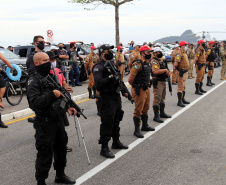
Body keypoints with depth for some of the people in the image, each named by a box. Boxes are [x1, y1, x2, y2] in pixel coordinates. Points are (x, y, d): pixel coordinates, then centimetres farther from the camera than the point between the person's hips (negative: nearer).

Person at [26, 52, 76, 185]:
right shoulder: (33, 81, -13)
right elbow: (35, 102, -25)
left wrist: (68, 107, 7)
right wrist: (52, 94, -25)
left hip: (58, 120, 8)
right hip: (45, 123, -8)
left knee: (61, 149, 19)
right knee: (45, 154, -1)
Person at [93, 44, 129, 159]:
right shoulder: (98, 67, -14)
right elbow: (98, 84, -26)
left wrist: (124, 91, 15)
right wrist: (110, 76, -26)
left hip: (117, 97, 9)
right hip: (107, 99, -9)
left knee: (116, 122, 19)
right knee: (107, 124, -6)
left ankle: (116, 142, 35)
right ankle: (104, 148, 1)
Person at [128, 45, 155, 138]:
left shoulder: (148, 63, 10)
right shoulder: (138, 64, -20)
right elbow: (130, 79, -21)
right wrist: (135, 87, -6)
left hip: (147, 89, 9)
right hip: (139, 91, -9)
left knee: (145, 108, 20)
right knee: (138, 110, -2)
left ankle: (145, 125, 36)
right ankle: (137, 130, 6)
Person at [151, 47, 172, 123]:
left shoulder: (161, 61, 19)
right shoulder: (154, 61, -13)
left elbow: (162, 70, 25)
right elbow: (155, 71, -29)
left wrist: (168, 72, 3)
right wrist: (165, 70, -19)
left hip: (163, 82, 10)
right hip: (157, 82, -10)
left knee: (162, 98, 19)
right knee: (157, 99, -8)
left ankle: (162, 113, 31)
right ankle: (156, 116, -4)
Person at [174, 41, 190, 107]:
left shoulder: (184, 53, 14)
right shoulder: (179, 54, -18)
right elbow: (176, 64, -24)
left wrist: (186, 69, 16)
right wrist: (179, 69, -10)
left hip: (184, 72, 10)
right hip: (181, 72, -10)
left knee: (184, 87, 18)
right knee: (180, 87, -6)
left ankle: (183, 99, 29)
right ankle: (179, 102, -2)